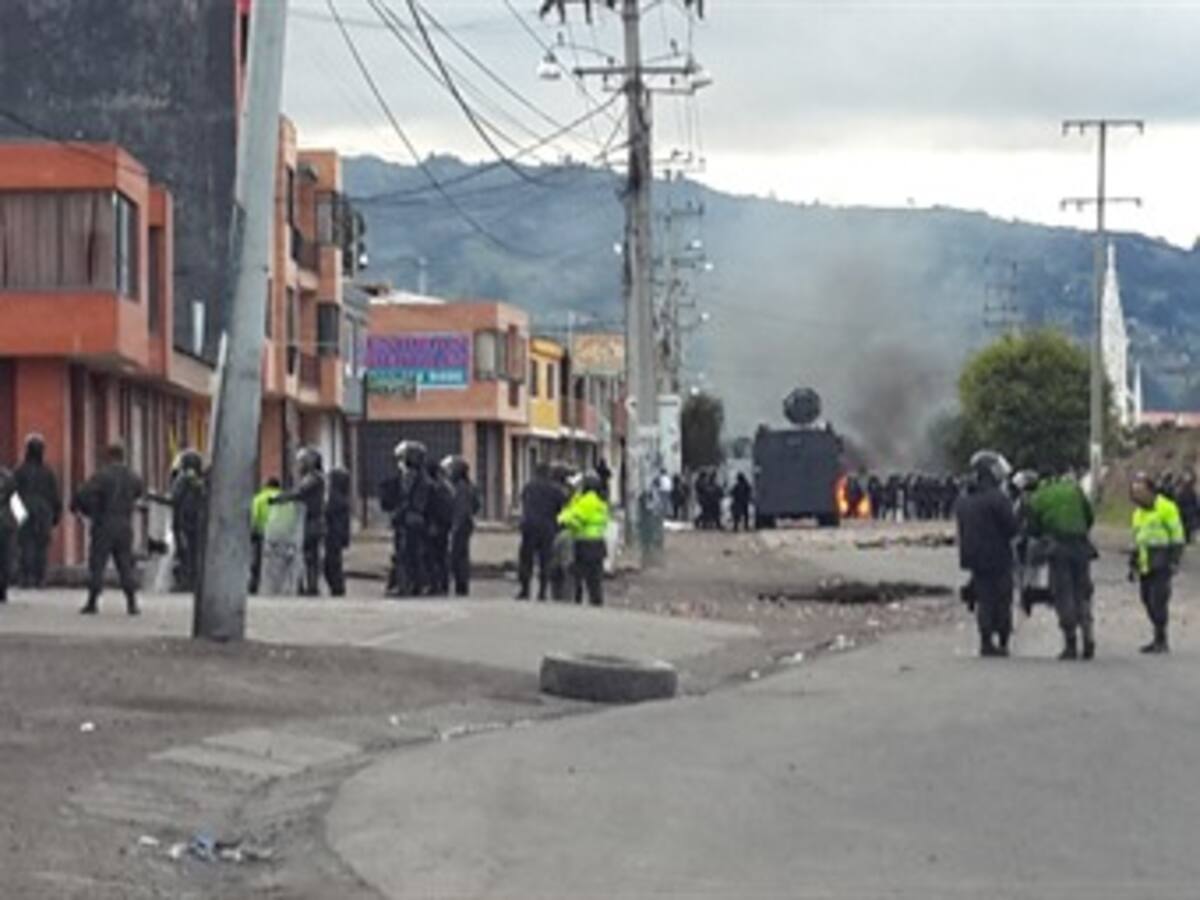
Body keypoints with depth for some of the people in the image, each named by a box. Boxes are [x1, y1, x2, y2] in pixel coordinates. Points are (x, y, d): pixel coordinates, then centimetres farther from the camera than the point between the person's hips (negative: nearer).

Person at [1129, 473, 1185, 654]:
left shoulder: (1166, 508, -6)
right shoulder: (1138, 513, 18)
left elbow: (1177, 535, -9)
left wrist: (1174, 561, -14)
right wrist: (1133, 564, 23)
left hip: (1161, 564, -8)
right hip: (1145, 566, 8)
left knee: (1158, 599, -14)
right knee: (1148, 600, 5)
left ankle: (1161, 640, -10)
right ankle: (1159, 640, 14)